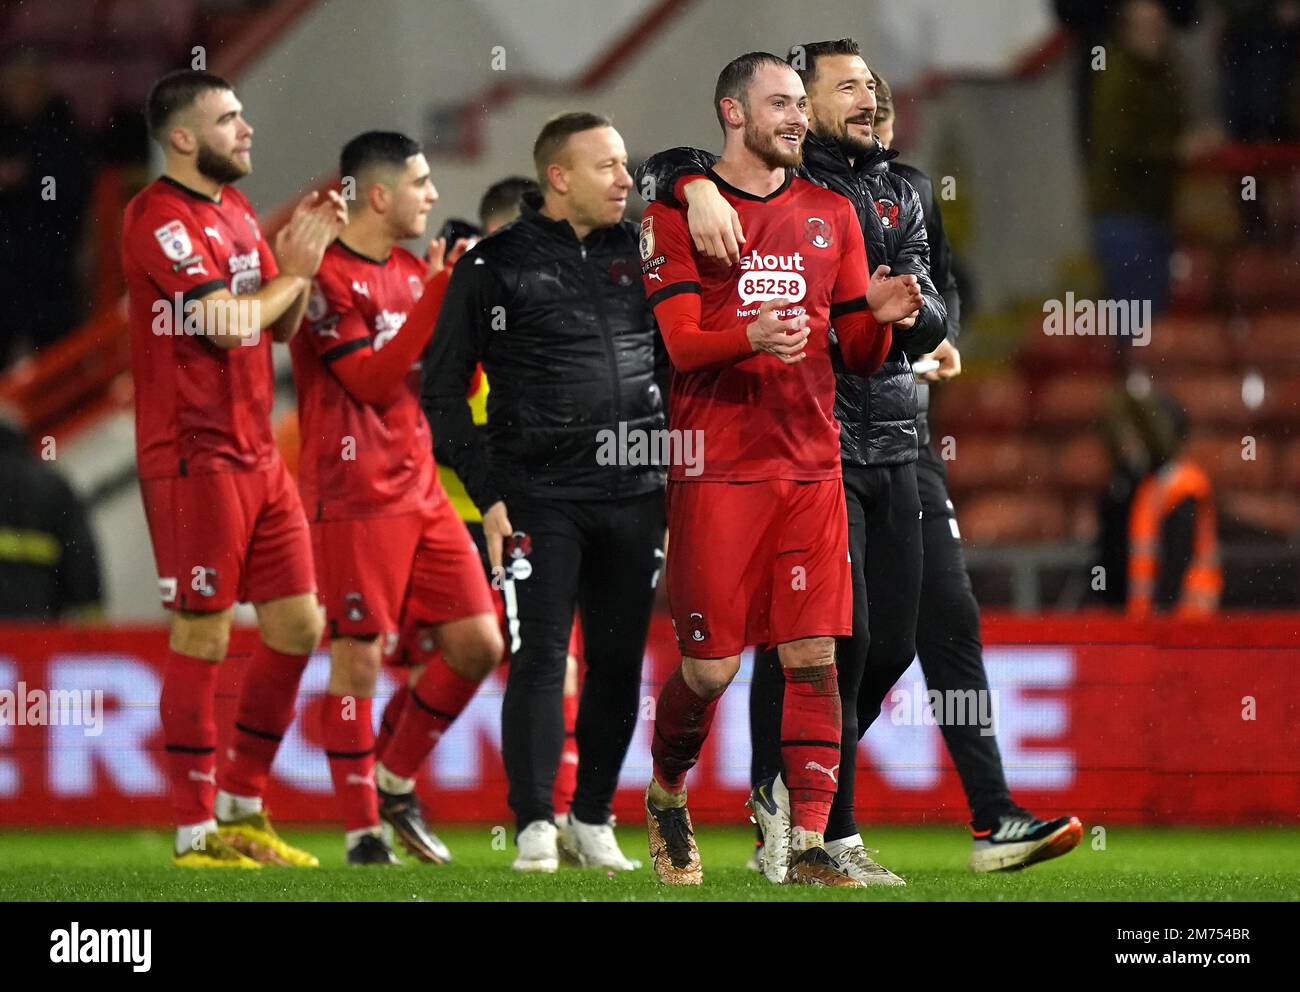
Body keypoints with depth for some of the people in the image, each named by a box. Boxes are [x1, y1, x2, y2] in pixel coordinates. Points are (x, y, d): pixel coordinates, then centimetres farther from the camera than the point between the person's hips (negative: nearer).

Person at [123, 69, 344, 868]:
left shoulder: (236, 210, 15)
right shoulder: (159, 218, -13)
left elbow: (283, 325, 16)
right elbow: (231, 322, -20)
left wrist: (305, 253, 0)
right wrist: (293, 269, -4)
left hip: (258, 454, 9)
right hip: (195, 457, -9)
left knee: (299, 627, 9)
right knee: (203, 640, -4)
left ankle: (242, 809, 20)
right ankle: (198, 833, 2)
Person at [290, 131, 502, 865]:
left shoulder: (413, 271, 16)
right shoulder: (328, 276, -10)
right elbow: (372, 379, -17)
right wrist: (436, 296, -20)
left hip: (422, 490, 8)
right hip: (355, 496, -8)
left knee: (478, 645, 4)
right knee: (358, 659, -6)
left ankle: (395, 781, 21)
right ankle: (363, 831, 1)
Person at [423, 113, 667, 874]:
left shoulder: (642, 254, 9)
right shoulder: (496, 267, -1)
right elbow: (444, 390, 1)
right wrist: (488, 495, -5)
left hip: (636, 497, 4)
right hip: (539, 498, -4)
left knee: (619, 662, 7)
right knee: (540, 660, -9)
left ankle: (595, 818, 18)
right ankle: (536, 827, -7)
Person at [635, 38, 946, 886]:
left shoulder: (898, 199, 18)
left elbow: (928, 322, 9)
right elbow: (660, 169, -8)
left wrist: (910, 310, -14)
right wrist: (698, 185, -30)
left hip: (891, 445, 6)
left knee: (891, 644, 7)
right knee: (838, 636, -12)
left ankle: (788, 791, 25)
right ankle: (836, 833, -4)